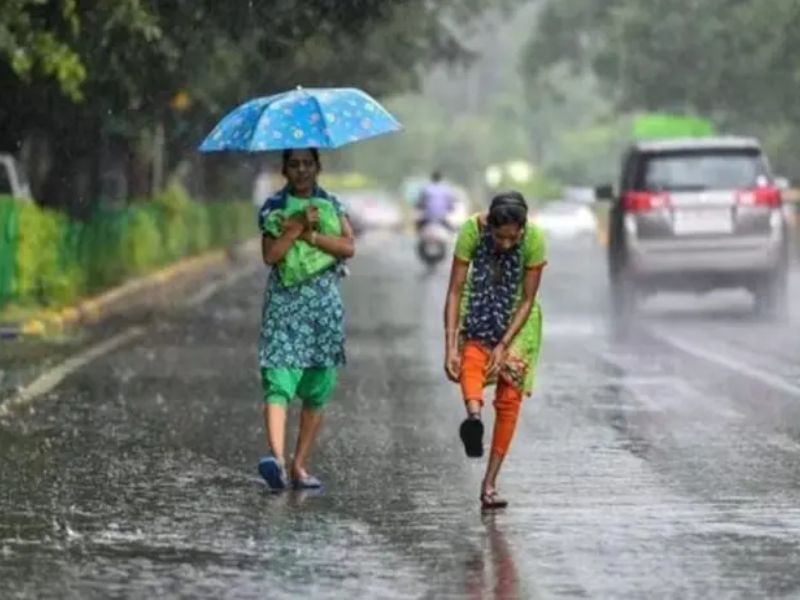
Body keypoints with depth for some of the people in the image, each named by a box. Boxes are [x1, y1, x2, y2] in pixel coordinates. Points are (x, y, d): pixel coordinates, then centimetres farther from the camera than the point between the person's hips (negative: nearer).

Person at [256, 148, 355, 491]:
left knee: (317, 391, 3)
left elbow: (348, 247, -4)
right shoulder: (273, 208, 5)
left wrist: (309, 234, -12)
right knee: (278, 383, -17)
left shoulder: (331, 205, 11)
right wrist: (298, 227, -15)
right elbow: (270, 255, -8)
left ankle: (299, 466, 8)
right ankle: (277, 458, -33)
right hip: (284, 302, -3)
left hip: (324, 303, 3)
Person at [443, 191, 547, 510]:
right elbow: (455, 291, -23)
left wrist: (503, 346, -24)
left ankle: (490, 483, -1)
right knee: (471, 358, -32)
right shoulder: (472, 230, -26)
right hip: (479, 310, 0)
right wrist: (450, 347, -30)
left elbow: (527, 300, -18)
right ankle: (473, 414, -60)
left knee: (510, 399, -6)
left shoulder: (534, 239, -25)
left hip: (516, 318, 0)